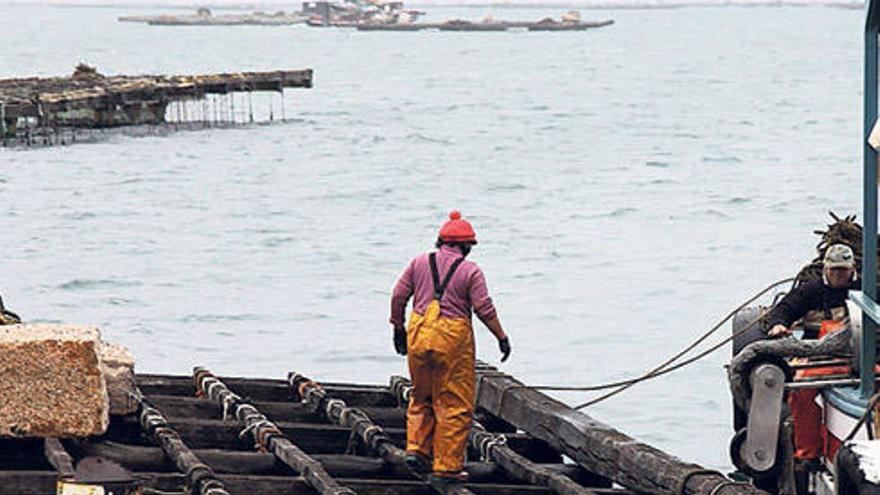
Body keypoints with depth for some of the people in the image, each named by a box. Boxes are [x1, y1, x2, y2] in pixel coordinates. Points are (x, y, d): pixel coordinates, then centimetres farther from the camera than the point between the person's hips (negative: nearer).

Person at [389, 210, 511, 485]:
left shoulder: (419, 263, 6)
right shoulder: (470, 271, -5)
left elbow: (398, 296, 8)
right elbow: (484, 309, -7)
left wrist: (398, 328, 19)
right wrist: (502, 337, 1)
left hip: (418, 336, 4)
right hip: (454, 339, -4)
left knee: (422, 396, 23)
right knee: (454, 405, 3)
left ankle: (416, 448, 13)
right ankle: (446, 467, 4)